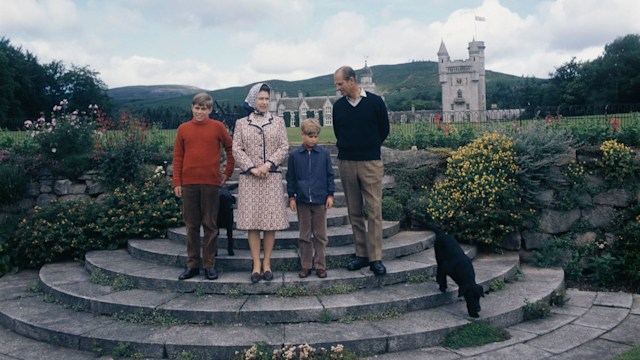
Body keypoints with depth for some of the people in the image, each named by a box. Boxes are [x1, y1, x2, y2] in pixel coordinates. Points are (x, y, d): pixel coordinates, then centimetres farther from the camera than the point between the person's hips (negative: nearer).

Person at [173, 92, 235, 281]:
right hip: (189, 183, 2)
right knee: (191, 226, 7)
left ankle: (209, 265, 11)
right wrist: (177, 182, 2)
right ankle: (192, 264, 16)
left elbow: (230, 148, 11)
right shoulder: (183, 129, 7)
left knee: (210, 225, 3)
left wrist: (228, 172, 7)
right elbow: (177, 157, 8)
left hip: (211, 183, -2)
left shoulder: (217, 127, 2)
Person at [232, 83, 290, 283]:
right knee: (252, 222, -1)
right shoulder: (241, 123, 9)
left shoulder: (278, 122, 10)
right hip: (249, 178, 0)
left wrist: (268, 164, -12)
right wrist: (252, 168, -10)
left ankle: (267, 264, 9)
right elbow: (236, 149, 2)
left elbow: (284, 148, 3)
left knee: (271, 221, 0)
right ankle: (256, 265, 5)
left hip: (272, 177, 0)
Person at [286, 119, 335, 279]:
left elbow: (329, 176, 4)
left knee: (320, 235, 7)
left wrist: (330, 195, 0)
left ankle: (320, 265, 16)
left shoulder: (323, 154, -1)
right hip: (302, 200, 0)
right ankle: (305, 265, 20)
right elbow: (290, 178, 5)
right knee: (304, 235, 10)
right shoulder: (294, 155, -1)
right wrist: (291, 197, 2)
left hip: (320, 200, 0)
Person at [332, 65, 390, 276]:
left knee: (374, 211, -6)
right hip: (345, 164, 4)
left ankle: (375, 258, -2)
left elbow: (384, 129, 8)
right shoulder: (338, 106, 8)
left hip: (370, 164, -3)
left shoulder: (375, 102, -2)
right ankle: (361, 254, 15)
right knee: (354, 212, 6)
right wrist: (348, 149, 13)